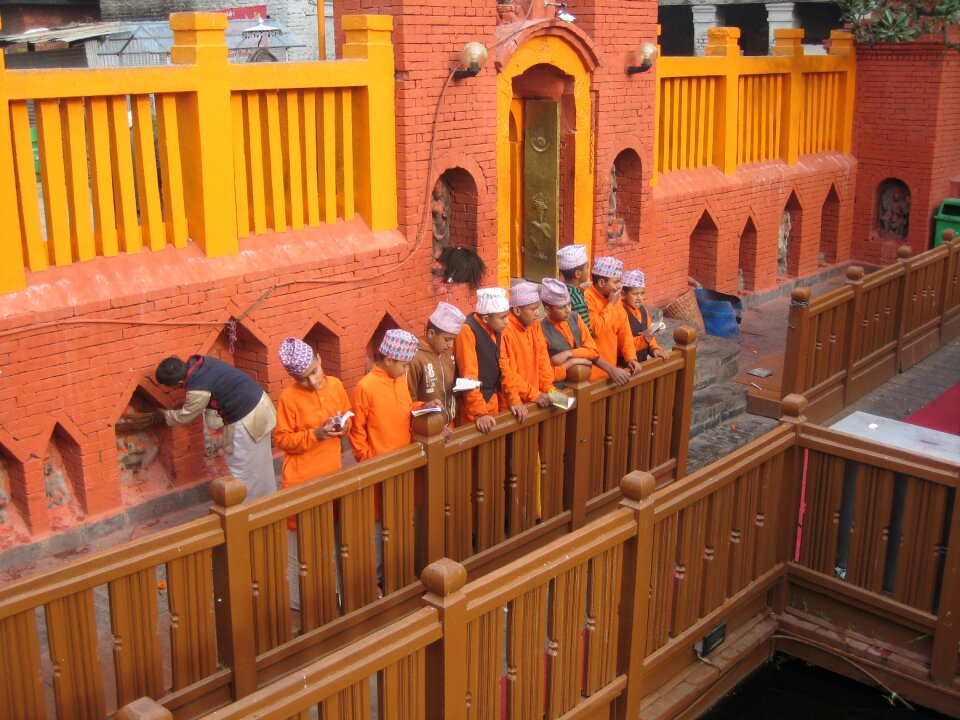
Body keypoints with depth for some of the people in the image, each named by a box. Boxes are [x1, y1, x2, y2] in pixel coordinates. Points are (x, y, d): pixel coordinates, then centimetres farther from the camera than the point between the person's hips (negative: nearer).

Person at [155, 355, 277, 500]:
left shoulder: (198, 390, -25)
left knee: (241, 469, 5)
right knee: (259, 465, 22)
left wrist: (162, 413, 12)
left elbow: (184, 417, -6)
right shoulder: (196, 362, -1)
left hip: (247, 419, -9)